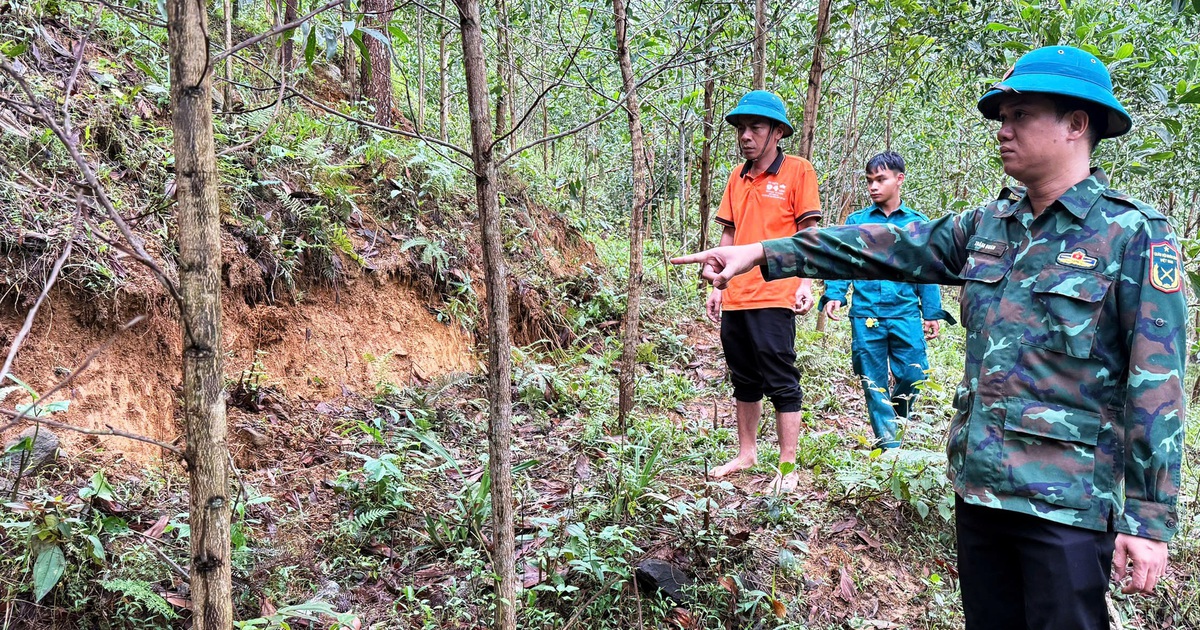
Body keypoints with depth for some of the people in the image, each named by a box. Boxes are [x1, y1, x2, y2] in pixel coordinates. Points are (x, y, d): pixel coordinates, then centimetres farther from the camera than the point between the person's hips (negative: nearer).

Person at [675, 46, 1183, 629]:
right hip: (978, 484, 6)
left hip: (1067, 502, -6)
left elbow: (1156, 387, -13)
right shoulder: (989, 225, 8)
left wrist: (1150, 519, -14)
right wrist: (765, 252, -4)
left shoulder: (1134, 236, -10)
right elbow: (886, 246, 4)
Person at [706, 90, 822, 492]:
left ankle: (787, 468, 4)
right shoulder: (737, 177, 14)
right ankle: (746, 454, 28)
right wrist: (718, 286, 14)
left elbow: (808, 231, -4)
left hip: (774, 297, -6)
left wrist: (806, 284, -13)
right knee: (744, 382, 15)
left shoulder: (797, 171, -2)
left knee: (781, 384, -2)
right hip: (735, 298, 7)